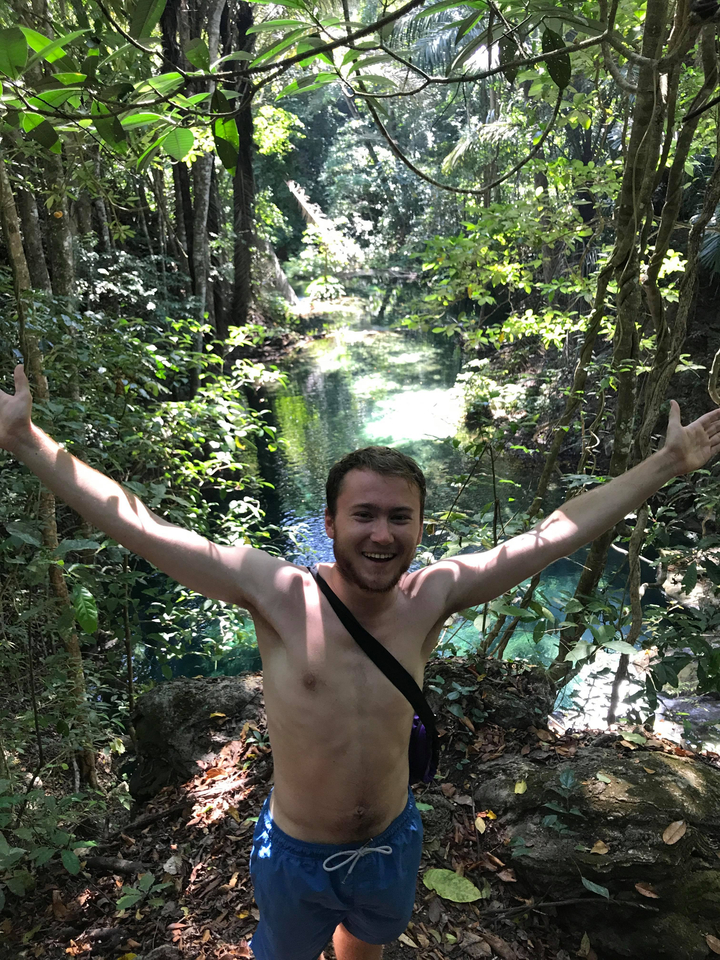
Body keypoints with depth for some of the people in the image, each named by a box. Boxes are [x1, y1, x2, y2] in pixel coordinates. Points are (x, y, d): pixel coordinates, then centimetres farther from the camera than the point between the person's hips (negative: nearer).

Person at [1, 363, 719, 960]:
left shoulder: (429, 597, -20)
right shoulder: (279, 595, -28)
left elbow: (559, 531, -16)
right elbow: (134, 524, -28)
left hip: (393, 844, 3)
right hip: (295, 855, -2)